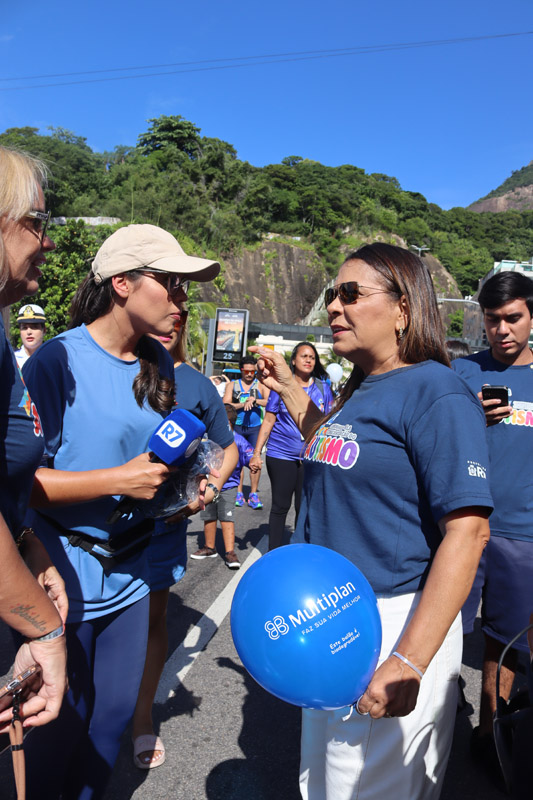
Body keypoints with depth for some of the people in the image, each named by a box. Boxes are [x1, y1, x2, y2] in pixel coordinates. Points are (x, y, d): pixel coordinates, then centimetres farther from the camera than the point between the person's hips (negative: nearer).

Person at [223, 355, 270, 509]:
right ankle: (239, 493, 12)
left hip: (255, 427, 0)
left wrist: (254, 400, -18)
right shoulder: (232, 385, 9)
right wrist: (243, 404, -13)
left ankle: (253, 494, 7)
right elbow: (225, 405, -2)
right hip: (237, 427, 1)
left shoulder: (261, 385, 6)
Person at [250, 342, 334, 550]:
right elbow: (268, 421, 2)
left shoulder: (322, 388, 6)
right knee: (280, 506, 8)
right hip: (281, 455, -1)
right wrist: (257, 453, -2)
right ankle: (273, 552, 22)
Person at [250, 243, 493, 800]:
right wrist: (289, 389, 17)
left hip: (393, 624, -8)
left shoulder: (437, 394, -18)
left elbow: (468, 531, -23)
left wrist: (409, 663, -27)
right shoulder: (359, 388, 8)